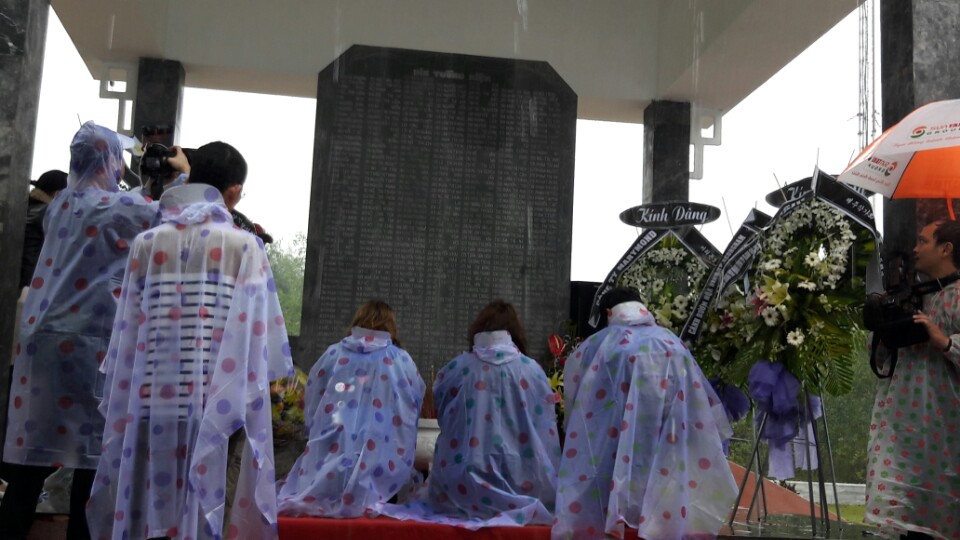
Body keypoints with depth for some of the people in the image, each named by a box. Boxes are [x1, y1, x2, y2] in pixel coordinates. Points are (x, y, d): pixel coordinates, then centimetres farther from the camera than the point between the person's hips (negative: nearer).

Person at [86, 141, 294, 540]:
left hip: (147, 406, 3)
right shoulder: (243, 245, -2)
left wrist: (117, 413, 14)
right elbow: (256, 334, -6)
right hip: (207, 407, -3)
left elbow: (126, 335, 7)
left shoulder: (146, 243, 7)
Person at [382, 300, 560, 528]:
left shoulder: (454, 370, 2)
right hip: (525, 488, 0)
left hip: (465, 490, 1)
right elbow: (547, 433, 4)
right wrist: (545, 488, 15)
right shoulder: (533, 371, 1)